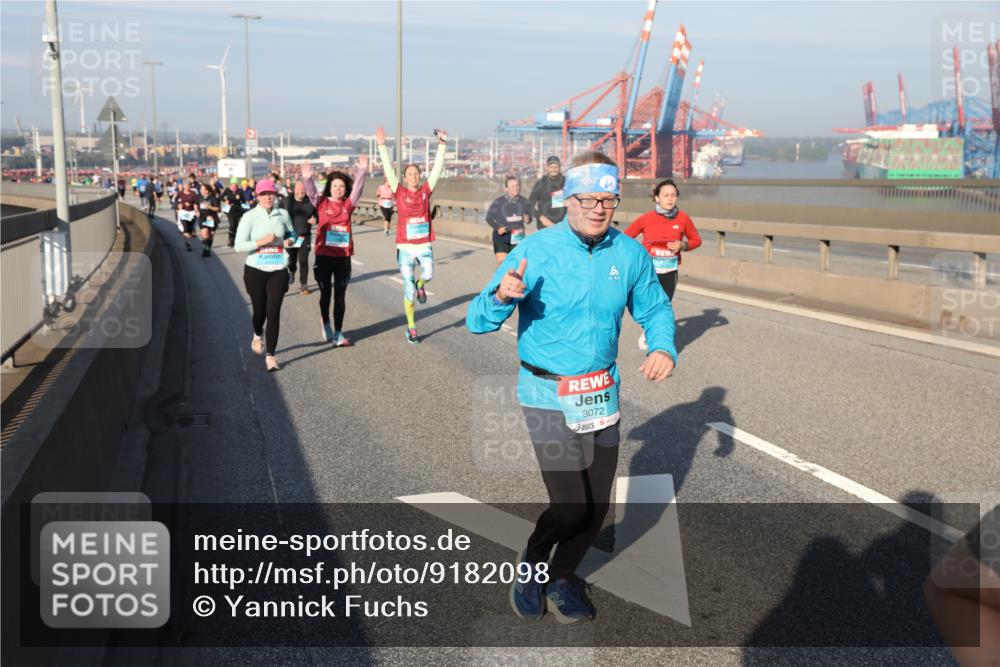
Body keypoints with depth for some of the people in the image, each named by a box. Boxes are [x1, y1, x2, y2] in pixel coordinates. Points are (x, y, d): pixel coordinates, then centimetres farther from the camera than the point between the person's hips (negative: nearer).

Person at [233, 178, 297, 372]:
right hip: (255, 270, -1)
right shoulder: (249, 217, -7)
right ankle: (257, 335, 47)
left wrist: (290, 241, -3)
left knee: (274, 312, -7)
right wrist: (261, 242, -21)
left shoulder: (283, 214, 2)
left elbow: (291, 233, 20)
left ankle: (270, 355, -2)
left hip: (278, 271, 1)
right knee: (259, 310, 12)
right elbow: (239, 246, -10)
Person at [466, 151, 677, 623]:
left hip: (603, 394, 5)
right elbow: (478, 322, -15)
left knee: (597, 507, 12)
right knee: (572, 507, -10)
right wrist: (501, 296, -38)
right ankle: (533, 563, 23)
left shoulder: (629, 253, -4)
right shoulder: (536, 251, -15)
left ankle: (562, 577, 38)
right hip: (548, 397, -4)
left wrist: (663, 347, -10)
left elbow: (655, 309, 11)